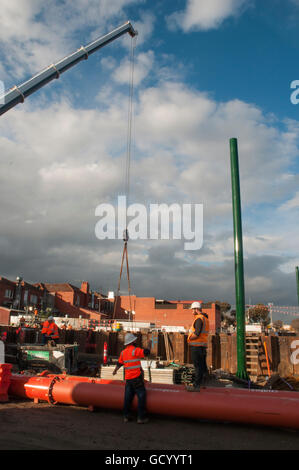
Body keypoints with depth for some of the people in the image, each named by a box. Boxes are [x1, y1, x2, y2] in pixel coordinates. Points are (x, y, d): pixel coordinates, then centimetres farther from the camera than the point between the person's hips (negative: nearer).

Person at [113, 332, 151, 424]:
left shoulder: (123, 352, 8)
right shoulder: (135, 350, -15)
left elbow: (119, 363, 21)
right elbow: (146, 352, -24)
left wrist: (115, 370, 39)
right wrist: (149, 345, -5)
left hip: (128, 378, 7)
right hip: (137, 378, -7)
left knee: (128, 397, 13)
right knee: (141, 396, 2)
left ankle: (126, 416, 19)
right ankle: (141, 418, 4)